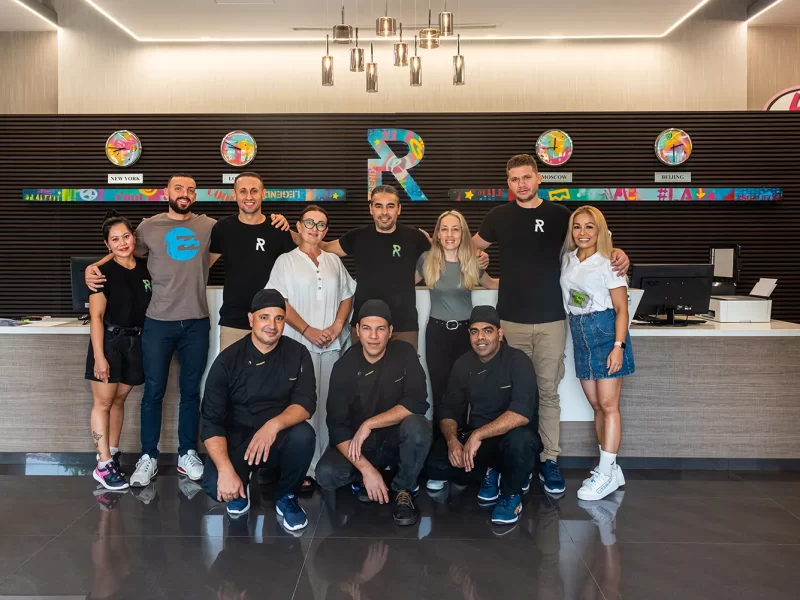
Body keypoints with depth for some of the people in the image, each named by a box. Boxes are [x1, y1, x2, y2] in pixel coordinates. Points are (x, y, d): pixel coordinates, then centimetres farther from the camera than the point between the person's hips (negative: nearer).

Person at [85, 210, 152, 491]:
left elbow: (152, 307, 13)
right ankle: (104, 465, 2)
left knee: (119, 399, 13)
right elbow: (96, 317, -12)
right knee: (103, 402, -1)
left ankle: (112, 454, 23)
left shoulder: (145, 269, 4)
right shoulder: (104, 273, -10)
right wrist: (99, 356, -17)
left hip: (136, 342, 5)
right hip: (108, 341, -5)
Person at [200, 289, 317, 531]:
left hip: (279, 439, 1)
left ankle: (286, 497, -2)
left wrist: (274, 425, -37)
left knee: (303, 435, -32)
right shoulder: (228, 360, -10)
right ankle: (240, 489, 10)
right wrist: (226, 470, -28)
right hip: (236, 439, -1)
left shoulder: (298, 354, -6)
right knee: (214, 485, -29)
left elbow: (306, 402, -15)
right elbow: (211, 421, -13)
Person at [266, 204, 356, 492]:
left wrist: (337, 326, -2)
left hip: (332, 345, 3)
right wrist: (308, 331, -11)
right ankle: (305, 469, 1)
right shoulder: (286, 261, 4)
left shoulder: (334, 261, 15)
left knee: (329, 406, 3)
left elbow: (347, 296, 15)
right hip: (300, 344, -3)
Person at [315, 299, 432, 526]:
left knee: (417, 426, -33)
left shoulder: (404, 353, -13)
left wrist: (369, 424, -28)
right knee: (326, 475, -26)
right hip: (359, 444, 1)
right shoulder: (344, 366, -12)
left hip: (396, 439, 0)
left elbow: (417, 402, -24)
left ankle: (404, 490, -8)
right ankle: (364, 479, 8)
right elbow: (337, 425, -16)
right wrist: (365, 468, -28)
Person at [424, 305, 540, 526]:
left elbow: (522, 412, -29)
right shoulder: (463, 365, 0)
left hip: (510, 435, -4)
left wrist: (478, 435, -35)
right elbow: (449, 411, 0)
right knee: (435, 465, -19)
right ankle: (490, 472, 8)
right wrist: (452, 439, -22)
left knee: (519, 441, -39)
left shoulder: (517, 361, -16)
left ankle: (512, 493, -7)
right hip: (473, 438, 4)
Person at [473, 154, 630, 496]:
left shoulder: (559, 214, 2)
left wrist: (618, 254, -9)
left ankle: (549, 461, 14)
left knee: (548, 392, 5)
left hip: (551, 320, -1)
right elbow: (471, 247, 19)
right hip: (510, 320, 1)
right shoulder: (498, 217, 5)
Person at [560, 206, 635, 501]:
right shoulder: (567, 260, 8)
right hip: (579, 334, 6)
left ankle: (606, 474, 0)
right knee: (596, 405, 11)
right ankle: (611, 470, 21)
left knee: (608, 405, -5)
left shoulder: (608, 264, -8)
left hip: (605, 332, -6)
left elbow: (621, 309, -11)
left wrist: (618, 346, -18)